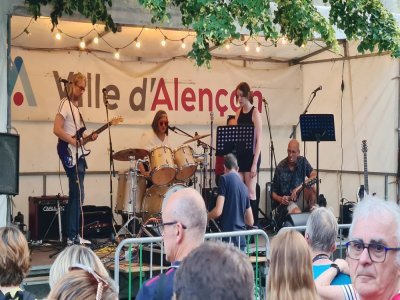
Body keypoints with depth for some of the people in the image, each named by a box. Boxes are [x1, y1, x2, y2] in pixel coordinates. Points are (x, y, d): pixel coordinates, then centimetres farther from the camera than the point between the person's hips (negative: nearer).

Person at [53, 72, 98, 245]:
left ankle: (73, 235, 16)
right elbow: (57, 129, -19)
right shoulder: (65, 104, -9)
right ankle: (72, 236, -9)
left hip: (77, 154, 10)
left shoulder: (76, 107, 19)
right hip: (69, 153, -10)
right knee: (78, 194, -11)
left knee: (76, 195, 10)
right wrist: (75, 142, -20)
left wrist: (88, 138, 3)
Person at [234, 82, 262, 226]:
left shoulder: (255, 113, -8)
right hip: (240, 155, 6)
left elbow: (259, 140, -12)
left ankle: (254, 223, 2)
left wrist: (255, 163, -17)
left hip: (252, 155, -6)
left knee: (250, 192, -4)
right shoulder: (238, 112, 11)